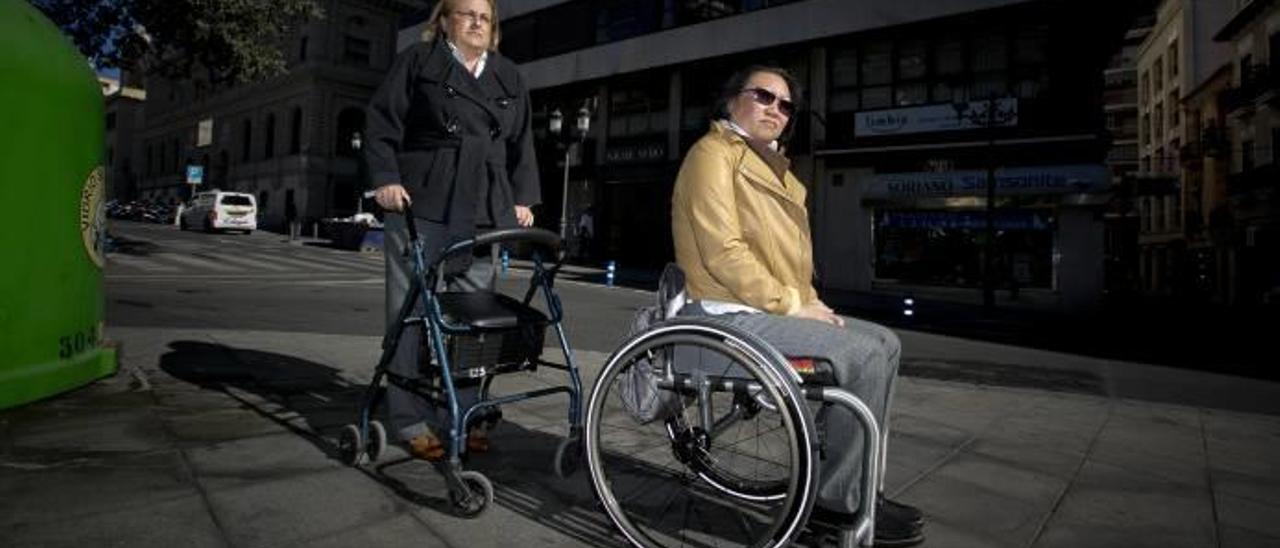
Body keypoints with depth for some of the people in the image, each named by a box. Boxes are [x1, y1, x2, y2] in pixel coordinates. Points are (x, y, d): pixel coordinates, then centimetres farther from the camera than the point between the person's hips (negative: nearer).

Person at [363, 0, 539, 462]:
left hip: (484, 214, 3)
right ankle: (413, 421, 7)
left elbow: (522, 143, 18)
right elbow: (382, 123, 4)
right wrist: (387, 178, -8)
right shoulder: (417, 61, 10)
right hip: (421, 206, -3)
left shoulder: (509, 78, 21)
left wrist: (523, 199, 9)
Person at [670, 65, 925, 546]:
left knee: (883, 343, 7)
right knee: (861, 355, -20)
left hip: (769, 307, 10)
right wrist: (792, 305, -17)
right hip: (731, 312, -10)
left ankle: (852, 485, 10)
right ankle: (837, 498, -6)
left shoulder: (768, 164, 22)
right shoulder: (714, 153, -7)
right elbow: (723, 252, -20)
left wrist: (809, 303, 6)